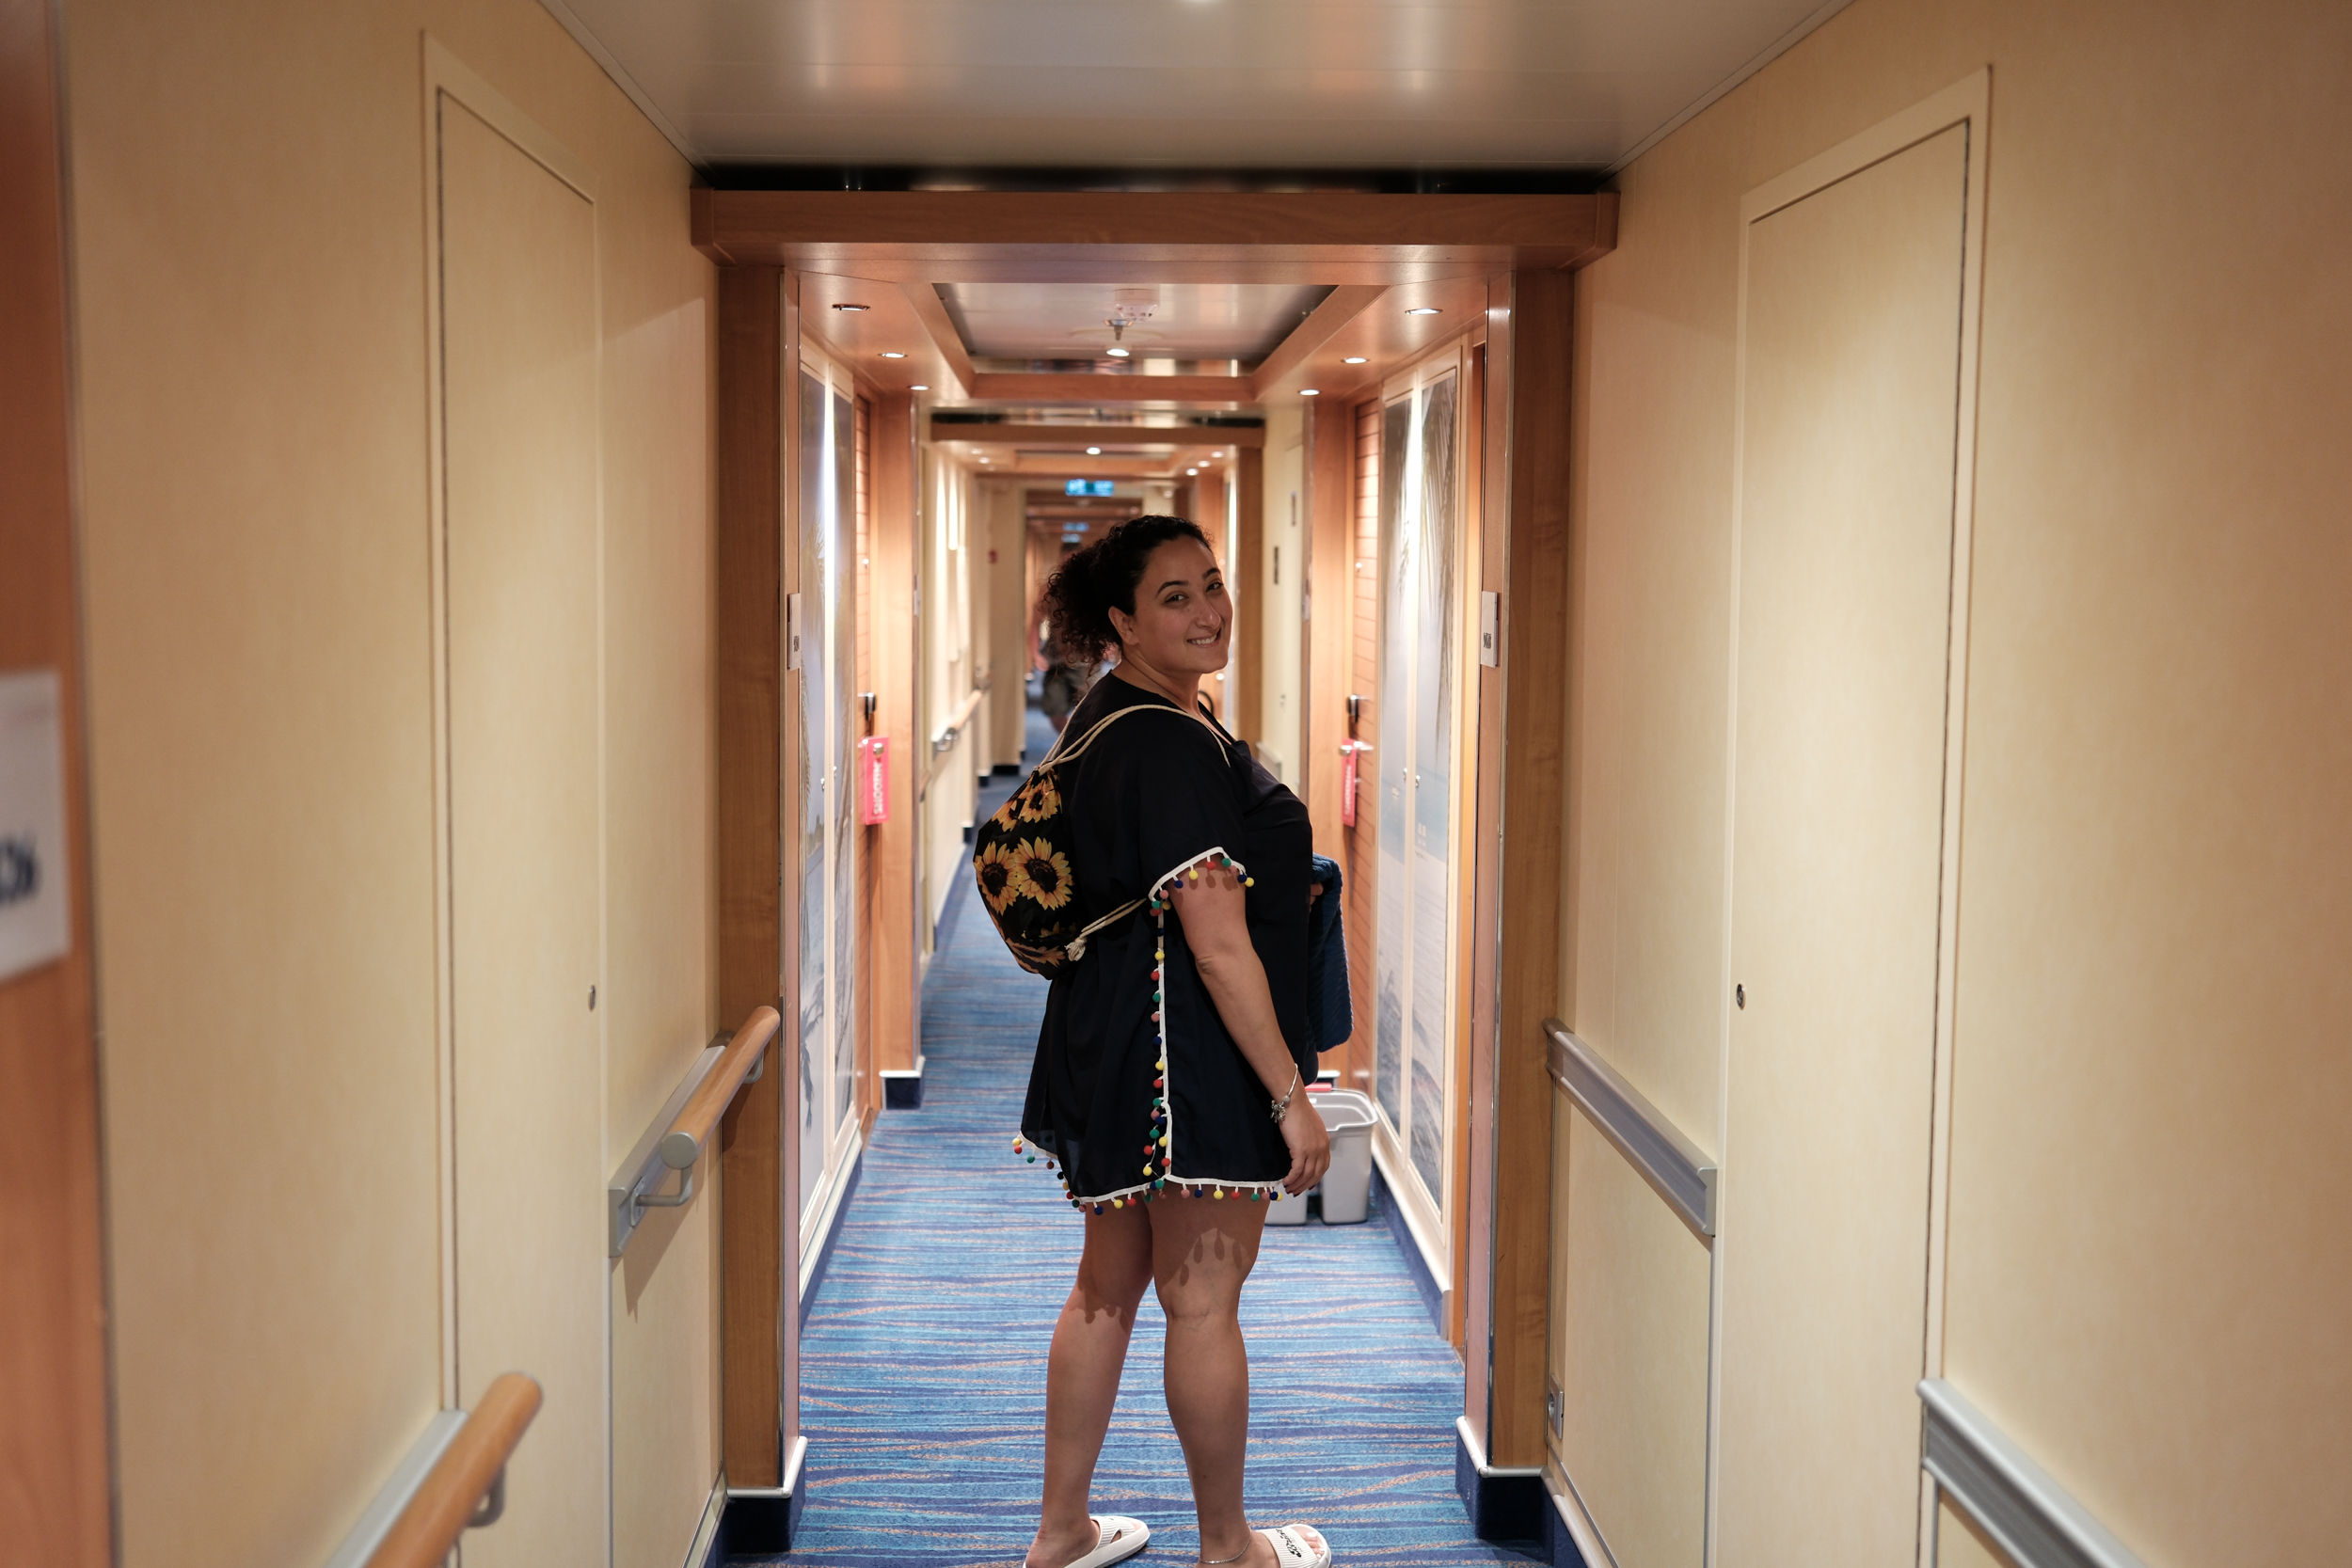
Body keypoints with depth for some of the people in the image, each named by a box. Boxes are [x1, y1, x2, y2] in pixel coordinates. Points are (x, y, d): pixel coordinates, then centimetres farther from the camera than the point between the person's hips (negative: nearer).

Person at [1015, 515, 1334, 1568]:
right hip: (1190, 1049, -10)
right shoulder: (1175, 747, -21)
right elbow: (1219, 945, -23)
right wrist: (1291, 1095, -19)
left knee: (1110, 1280, 18)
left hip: (1110, 1043, 10)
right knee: (1204, 1297, 5)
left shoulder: (1106, 719, 11)